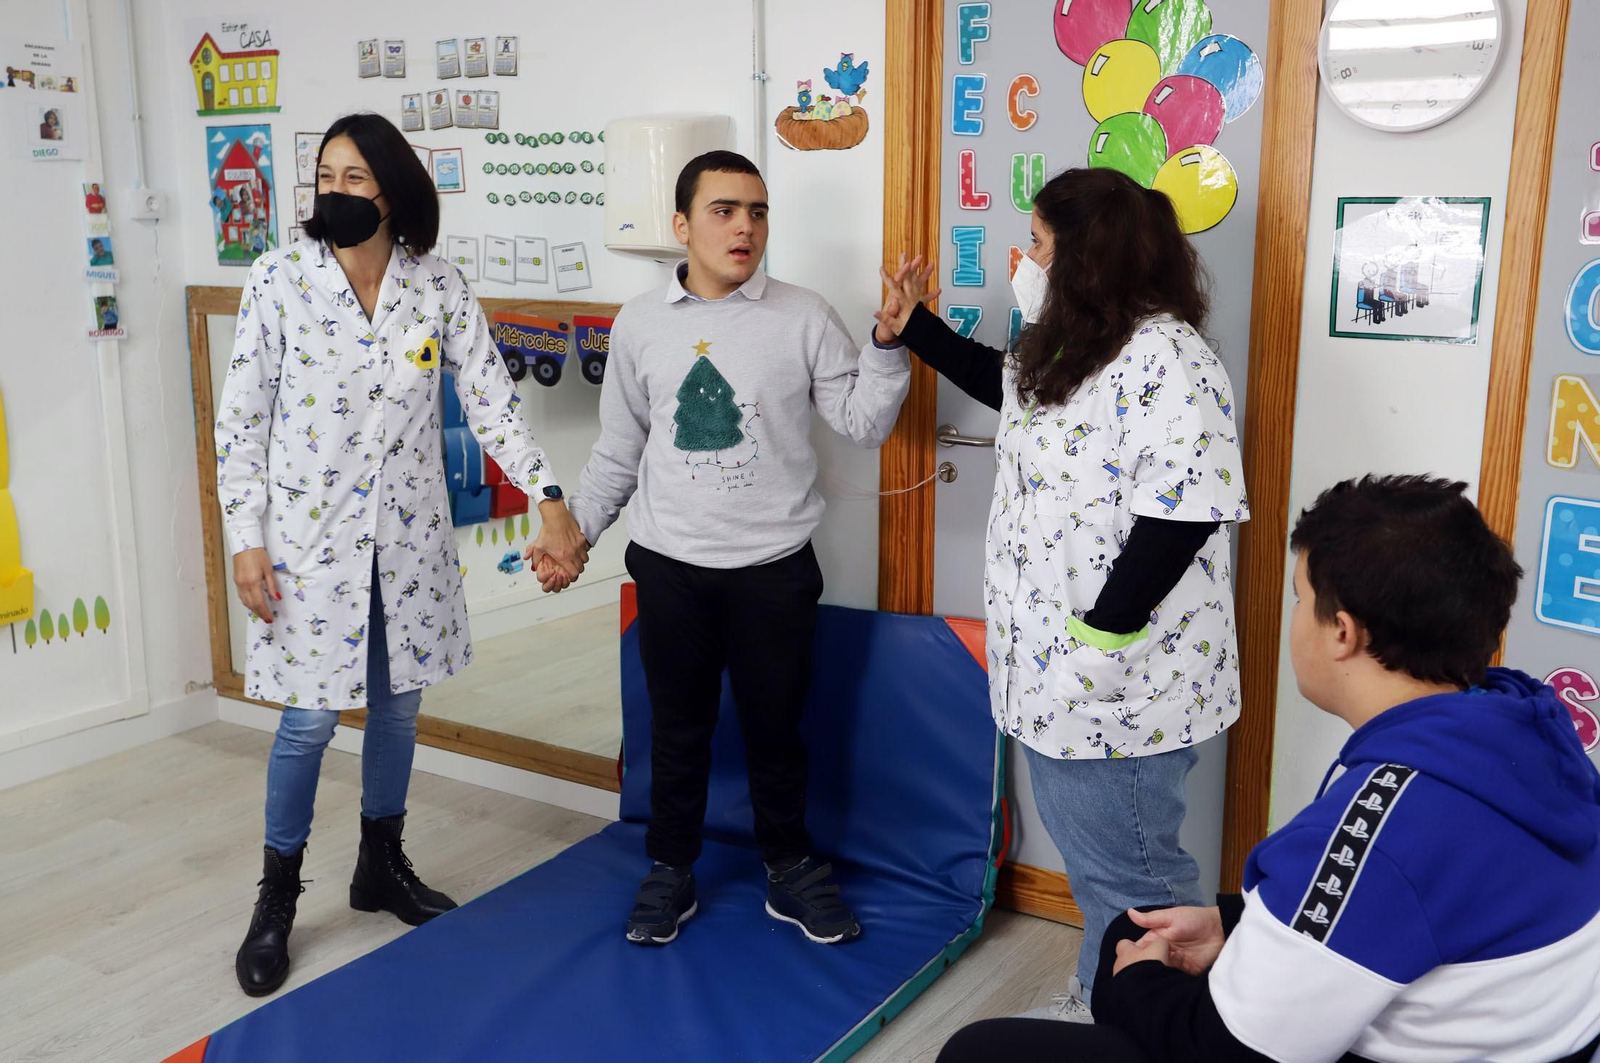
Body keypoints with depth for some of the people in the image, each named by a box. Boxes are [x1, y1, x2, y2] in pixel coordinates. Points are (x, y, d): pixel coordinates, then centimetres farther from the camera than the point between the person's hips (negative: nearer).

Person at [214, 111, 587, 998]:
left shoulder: (438, 287, -3)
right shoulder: (278, 279, -7)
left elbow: (491, 401, -5)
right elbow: (241, 419, -5)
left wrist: (550, 500, -15)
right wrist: (245, 542, -9)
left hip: (407, 535, 3)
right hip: (311, 534, -2)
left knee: (399, 703, 14)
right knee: (310, 717, 1)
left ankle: (381, 866, 36)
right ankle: (277, 898, 22)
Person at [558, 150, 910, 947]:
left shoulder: (803, 317, -5)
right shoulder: (640, 323, 1)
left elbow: (863, 423, -6)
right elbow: (618, 452, 10)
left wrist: (889, 342, -19)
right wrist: (575, 530, 6)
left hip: (775, 568, -1)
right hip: (670, 567, 1)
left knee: (776, 727, 13)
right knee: (678, 729, 14)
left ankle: (789, 871, 32)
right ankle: (670, 873, 32)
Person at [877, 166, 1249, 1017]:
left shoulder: (1165, 359, -22)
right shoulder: (1071, 345, 11)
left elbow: (1177, 514, -28)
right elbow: (1005, 384, 32)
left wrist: (1100, 642, -25)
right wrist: (912, 326, 24)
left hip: (1118, 676, -10)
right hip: (1056, 665, 10)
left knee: (1126, 873, 3)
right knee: (1088, 855, 23)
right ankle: (1101, 1003, 41)